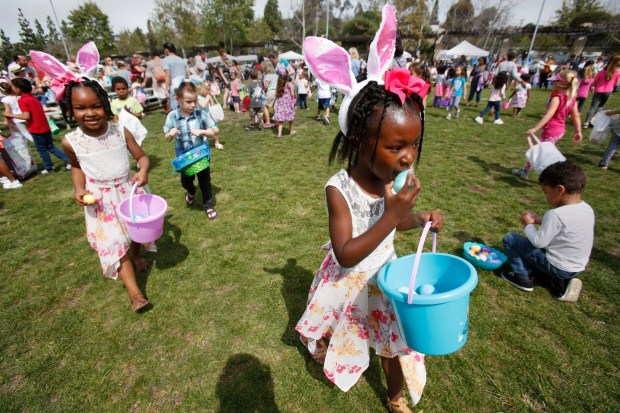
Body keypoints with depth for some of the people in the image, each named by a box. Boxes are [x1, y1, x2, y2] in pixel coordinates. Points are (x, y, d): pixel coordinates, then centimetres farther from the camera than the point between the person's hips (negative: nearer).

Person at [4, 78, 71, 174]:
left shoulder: (22, 100, -12)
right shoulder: (33, 98, 11)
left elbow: (27, 116, -20)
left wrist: (11, 115, -8)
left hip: (36, 129, -7)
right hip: (45, 127, 7)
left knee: (42, 149, 7)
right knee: (50, 147, 15)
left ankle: (49, 168, 17)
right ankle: (68, 160, 4)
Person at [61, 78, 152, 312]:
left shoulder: (121, 132, -15)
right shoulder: (71, 141, -13)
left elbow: (141, 156, -6)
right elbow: (76, 166, 6)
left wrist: (143, 171, -29)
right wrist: (79, 189, -10)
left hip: (128, 190, 1)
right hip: (100, 199, -1)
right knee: (114, 242, -3)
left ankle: (137, 255, 55)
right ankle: (134, 292, 1)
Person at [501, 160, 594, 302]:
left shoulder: (555, 214, -28)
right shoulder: (587, 209, -1)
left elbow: (539, 242, -21)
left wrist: (528, 224, -7)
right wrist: (539, 220, 7)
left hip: (557, 267, -8)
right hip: (576, 267, 8)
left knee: (509, 239, -3)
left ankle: (523, 277, 7)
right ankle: (559, 281, 15)